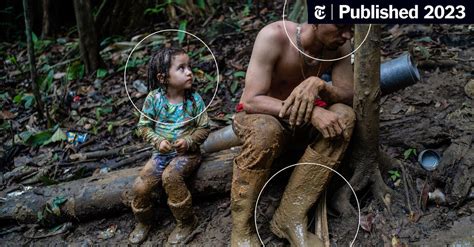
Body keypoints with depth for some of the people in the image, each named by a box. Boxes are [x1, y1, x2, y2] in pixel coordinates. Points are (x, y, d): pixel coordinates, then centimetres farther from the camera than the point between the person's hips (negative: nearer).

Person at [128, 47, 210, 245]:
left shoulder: (194, 99, -9)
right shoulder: (154, 98, -8)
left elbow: (204, 128, -3)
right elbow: (144, 126, 0)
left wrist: (189, 141, -20)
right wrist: (158, 141, -17)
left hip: (188, 153, -3)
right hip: (162, 152, 3)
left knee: (170, 176, -32)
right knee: (140, 186, -12)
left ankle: (186, 222, -10)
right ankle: (143, 222, 20)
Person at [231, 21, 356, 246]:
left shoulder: (338, 44, -12)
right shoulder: (274, 35, -27)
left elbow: (349, 95, -14)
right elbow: (251, 101, -30)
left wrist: (318, 85, -35)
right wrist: (312, 111, -40)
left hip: (300, 120, 5)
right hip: (257, 116, -5)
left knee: (344, 116, -23)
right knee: (265, 131, -38)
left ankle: (290, 217, -20)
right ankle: (242, 228, -19)